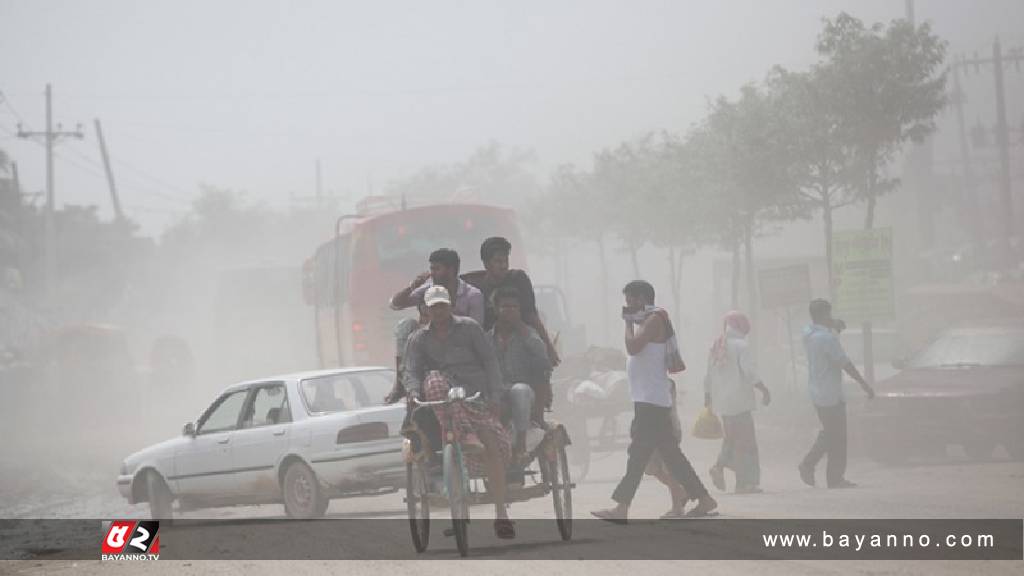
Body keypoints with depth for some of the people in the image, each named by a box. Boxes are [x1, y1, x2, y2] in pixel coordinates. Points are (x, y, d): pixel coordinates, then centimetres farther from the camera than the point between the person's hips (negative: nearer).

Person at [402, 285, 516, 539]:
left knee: (492, 445, -20)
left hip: (476, 395, -1)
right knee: (434, 380, -34)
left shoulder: (468, 327, 4)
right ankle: (464, 437, -37)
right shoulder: (418, 339, 8)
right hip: (445, 399, 1)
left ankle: (501, 514, -17)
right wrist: (413, 392, -28)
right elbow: (412, 371, -4)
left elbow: (489, 361, 1)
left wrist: (494, 398, -9)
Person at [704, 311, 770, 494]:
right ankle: (744, 482, -2)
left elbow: (708, 377, 14)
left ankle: (719, 466, -3)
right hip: (740, 401, -6)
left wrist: (707, 399, 20)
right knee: (745, 441, -1)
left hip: (721, 402, 6)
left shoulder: (715, 348, 11)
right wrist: (764, 390, -10)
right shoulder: (741, 346, -9)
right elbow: (750, 372, -17)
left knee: (731, 438, 19)